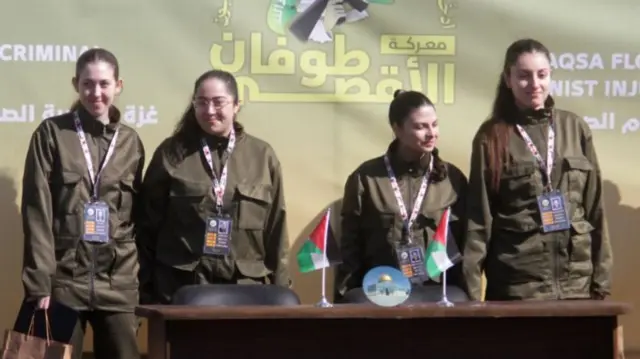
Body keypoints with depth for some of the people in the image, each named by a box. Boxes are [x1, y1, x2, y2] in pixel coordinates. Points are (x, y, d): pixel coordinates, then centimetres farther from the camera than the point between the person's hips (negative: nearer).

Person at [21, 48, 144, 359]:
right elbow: (37, 212, -4)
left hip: (118, 282, 3)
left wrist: (140, 278, 4)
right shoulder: (52, 133, 1)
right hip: (63, 278, -3)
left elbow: (137, 213, 14)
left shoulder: (130, 142, 11)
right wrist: (40, 282, -11)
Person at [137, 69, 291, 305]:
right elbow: (149, 226, 4)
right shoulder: (172, 154, 3)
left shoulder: (262, 156, 8)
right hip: (181, 286, -1)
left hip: (244, 287, 1)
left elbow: (275, 231, 9)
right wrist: (147, 291, 0)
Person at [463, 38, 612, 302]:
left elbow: (594, 207, 8)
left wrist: (601, 281, 3)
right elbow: (478, 218, -2)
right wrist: (471, 290, -8)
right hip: (517, 285, -2)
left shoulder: (575, 128, 7)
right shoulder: (492, 137, 0)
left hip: (576, 282, 2)